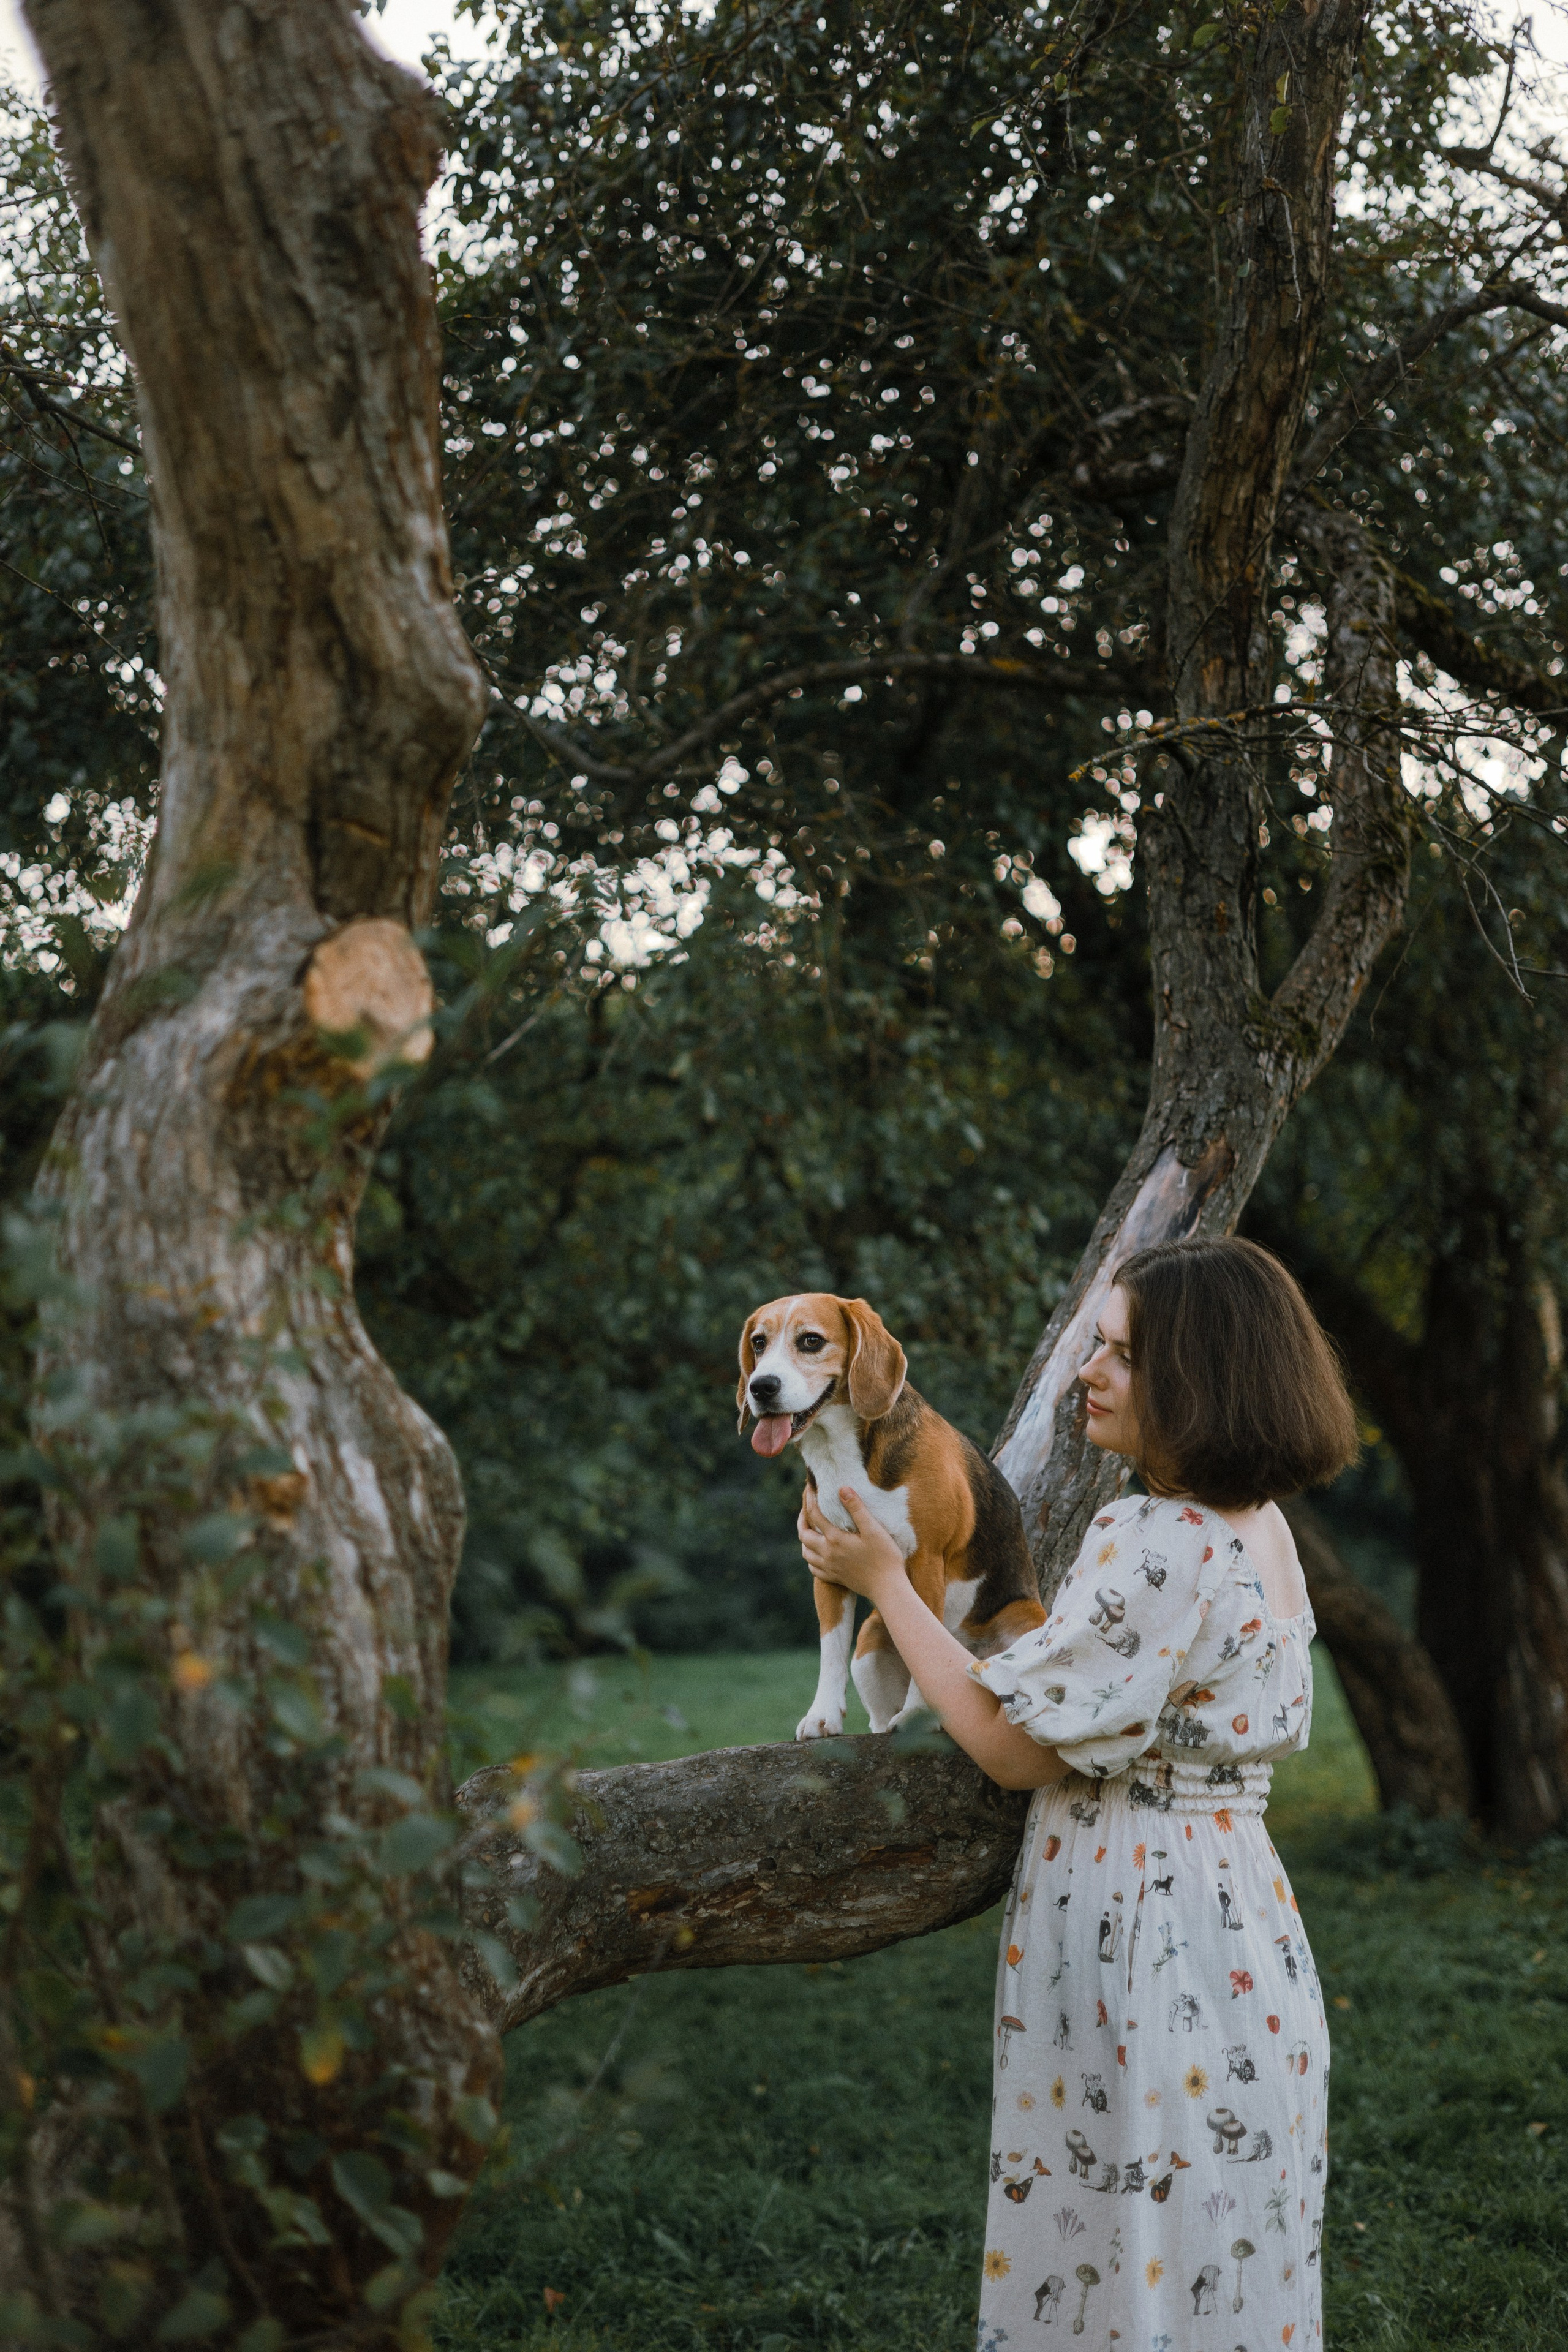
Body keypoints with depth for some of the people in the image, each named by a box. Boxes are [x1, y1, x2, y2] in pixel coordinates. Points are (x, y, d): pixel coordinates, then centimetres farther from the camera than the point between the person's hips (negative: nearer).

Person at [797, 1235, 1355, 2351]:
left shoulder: (1155, 1542, -21)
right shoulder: (1259, 1527, 8)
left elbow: (1020, 1747, -18)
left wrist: (884, 1581, -10)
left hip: (1137, 1920, -9)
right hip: (1238, 1911, 10)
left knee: (1123, 2258, 1)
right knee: (1225, 2262, 17)